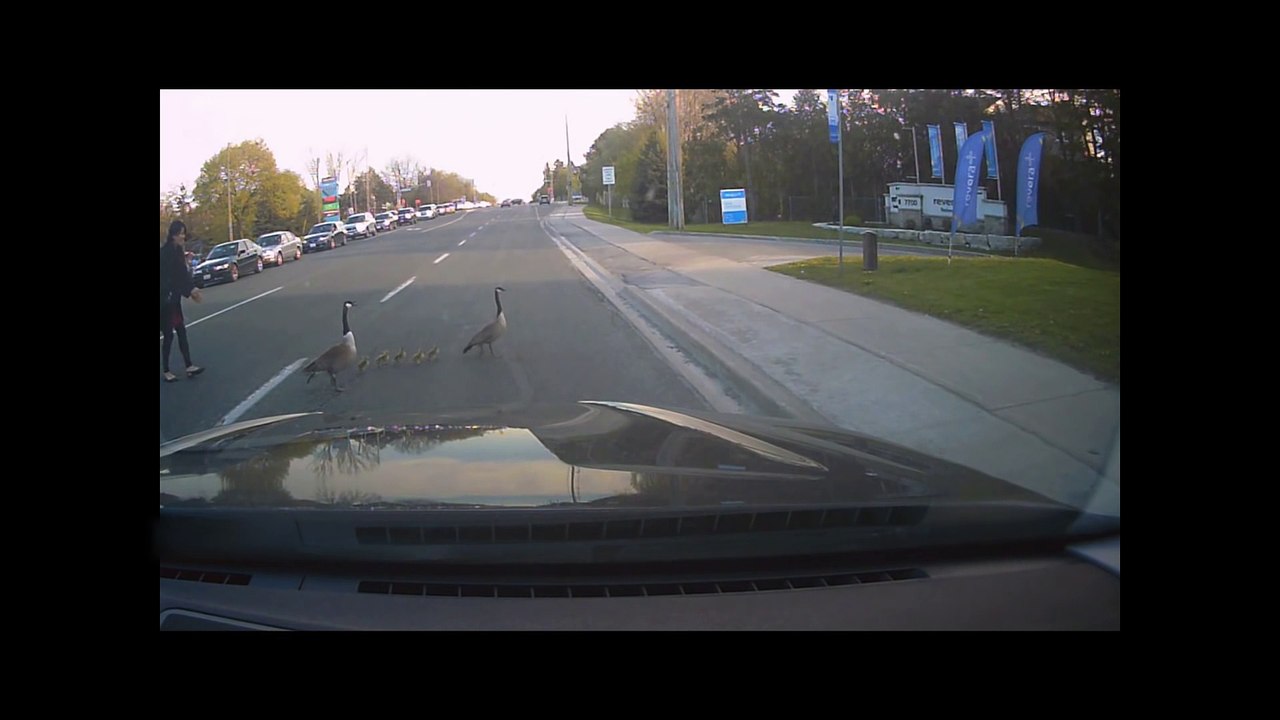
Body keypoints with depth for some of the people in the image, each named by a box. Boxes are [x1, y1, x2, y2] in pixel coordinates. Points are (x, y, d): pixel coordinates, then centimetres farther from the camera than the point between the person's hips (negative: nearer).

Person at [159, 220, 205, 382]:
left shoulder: (178, 251, 9)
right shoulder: (165, 252, -18)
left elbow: (183, 274, 9)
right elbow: (170, 277, -22)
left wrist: (193, 288, -6)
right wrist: (190, 291, -21)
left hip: (174, 299, 8)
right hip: (165, 299, -8)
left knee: (181, 332, 7)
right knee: (169, 334, -2)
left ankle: (189, 366, 8)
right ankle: (166, 371, 7)